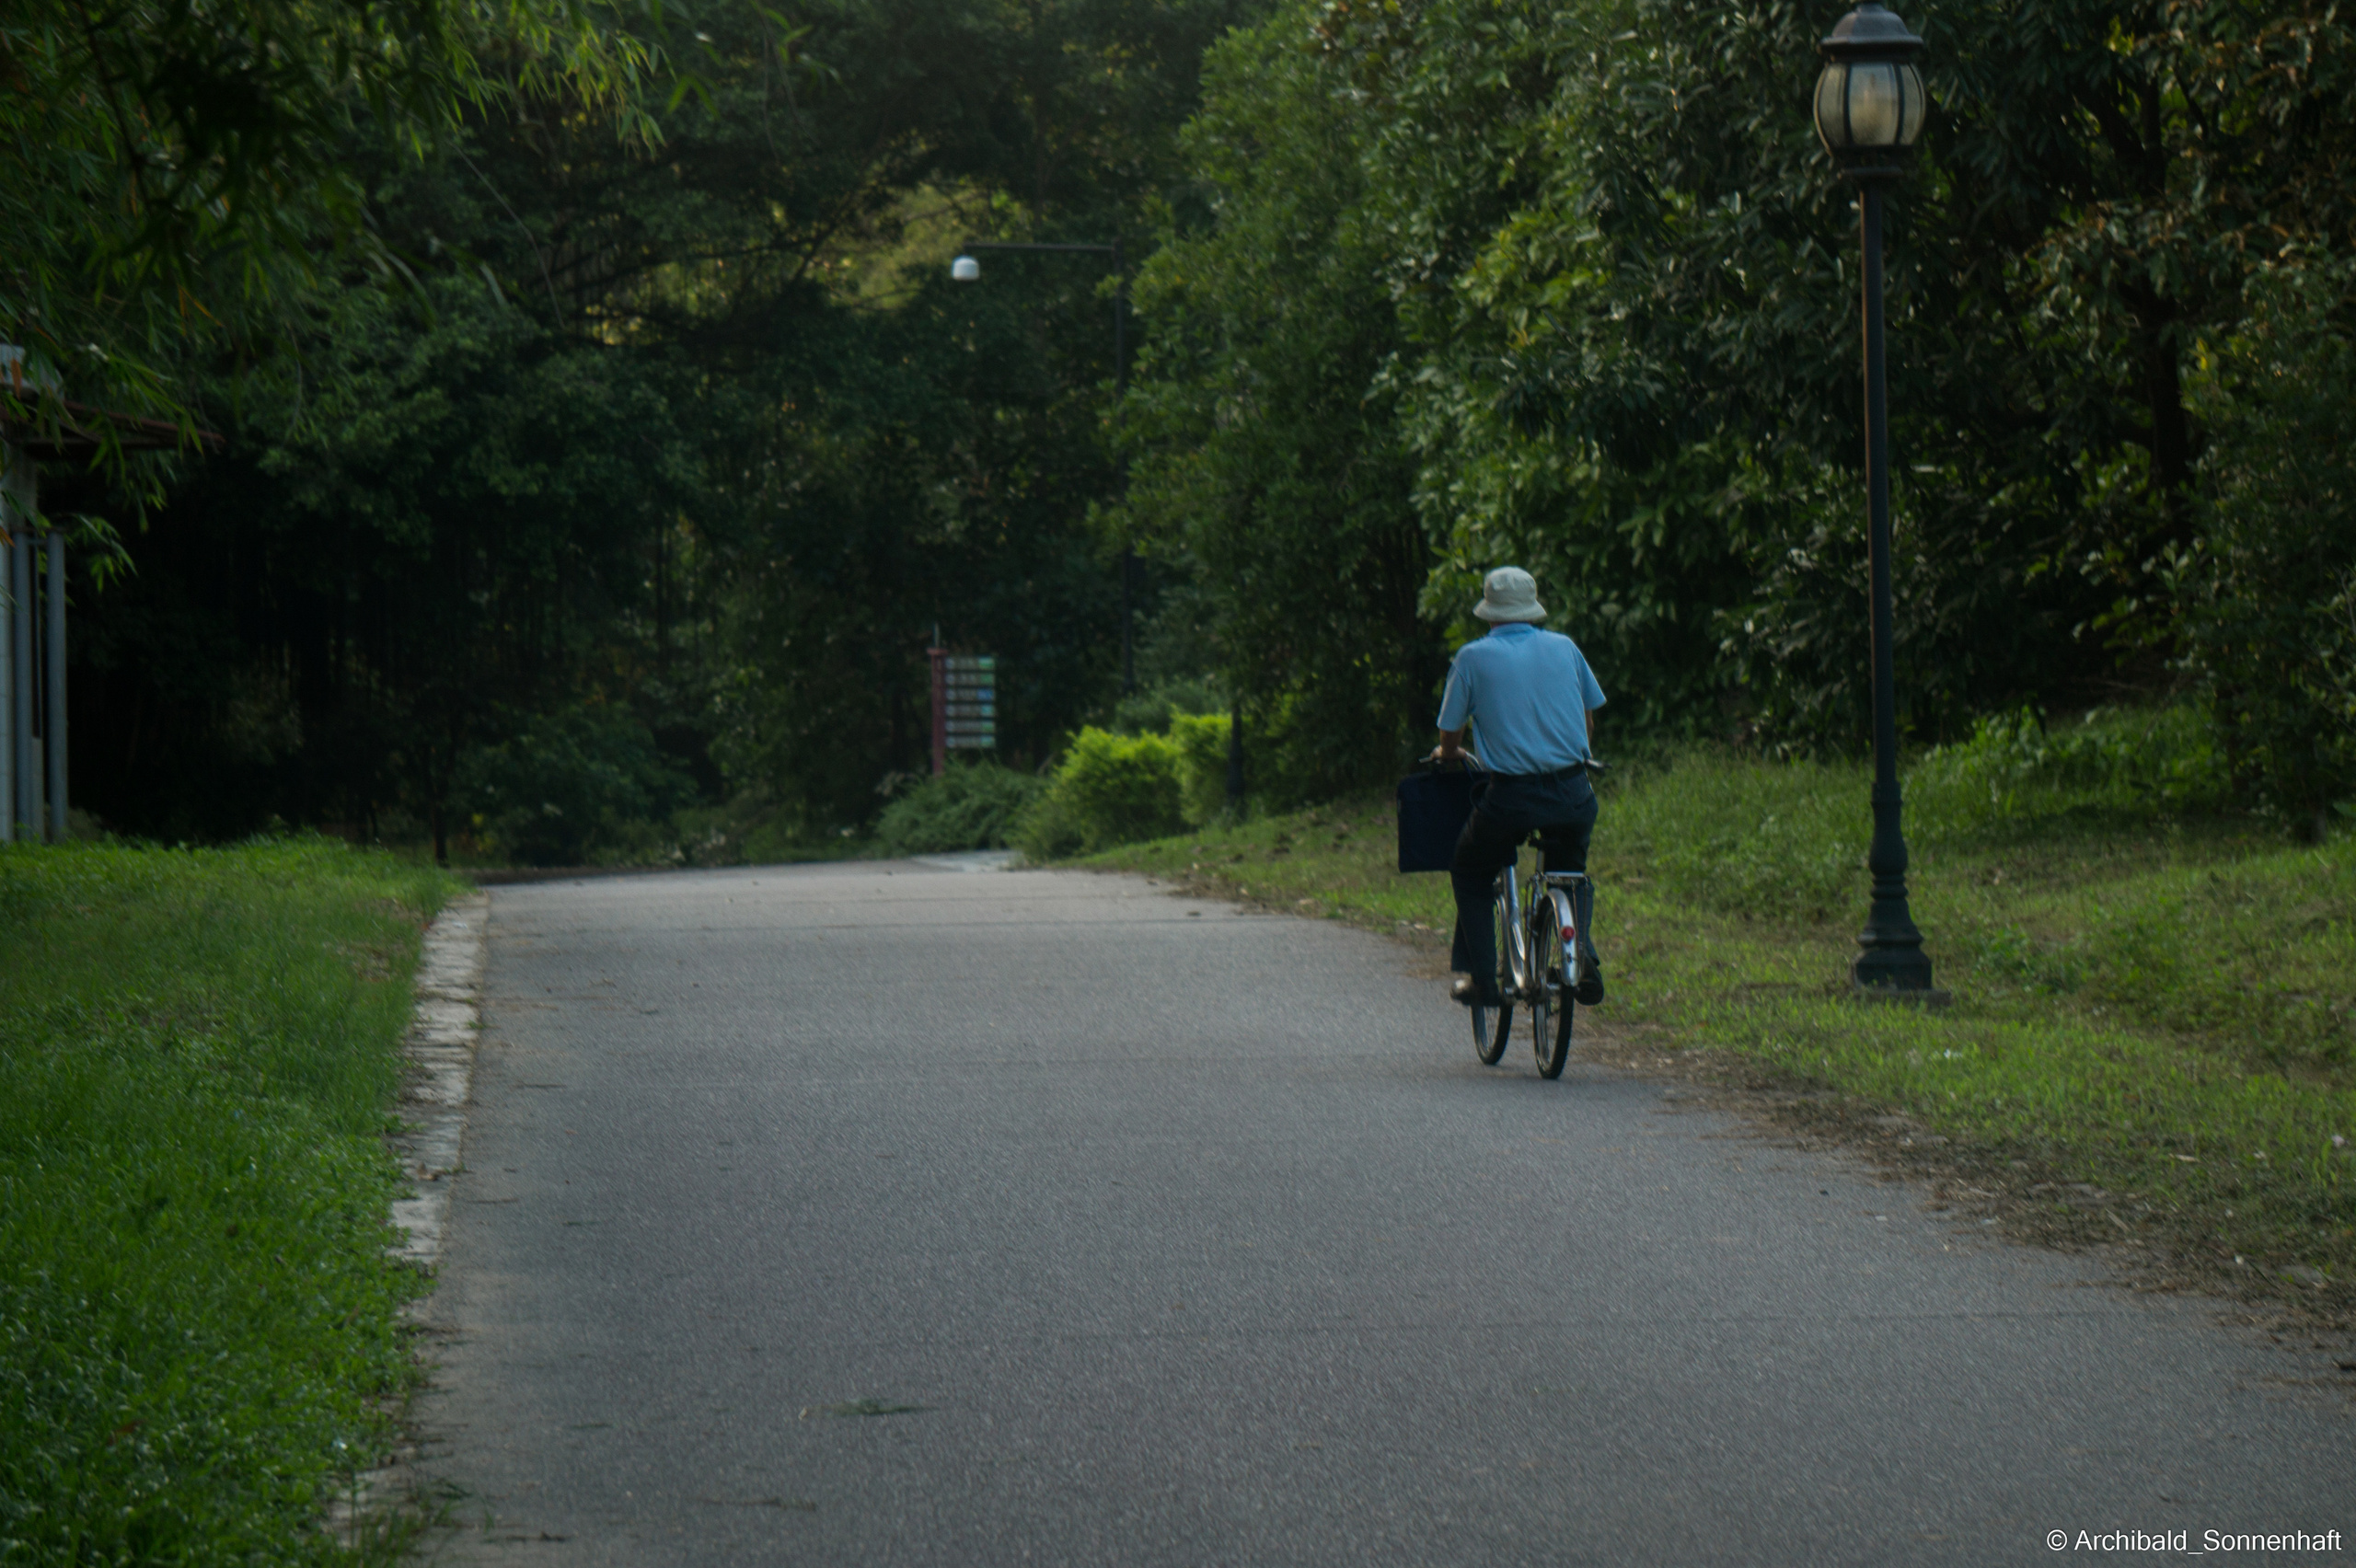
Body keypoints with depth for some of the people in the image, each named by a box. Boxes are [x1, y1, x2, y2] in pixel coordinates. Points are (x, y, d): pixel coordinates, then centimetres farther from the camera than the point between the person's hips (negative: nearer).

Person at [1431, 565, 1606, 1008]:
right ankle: (1581, 952, 7)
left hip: (1511, 797, -3)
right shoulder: (1565, 647, 9)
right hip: (1573, 795, 3)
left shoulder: (1473, 657, 2)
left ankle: (1481, 978, 13)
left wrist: (1447, 754, 32)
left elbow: (1450, 740, 8)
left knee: (1470, 876, 22)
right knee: (1569, 871, 29)